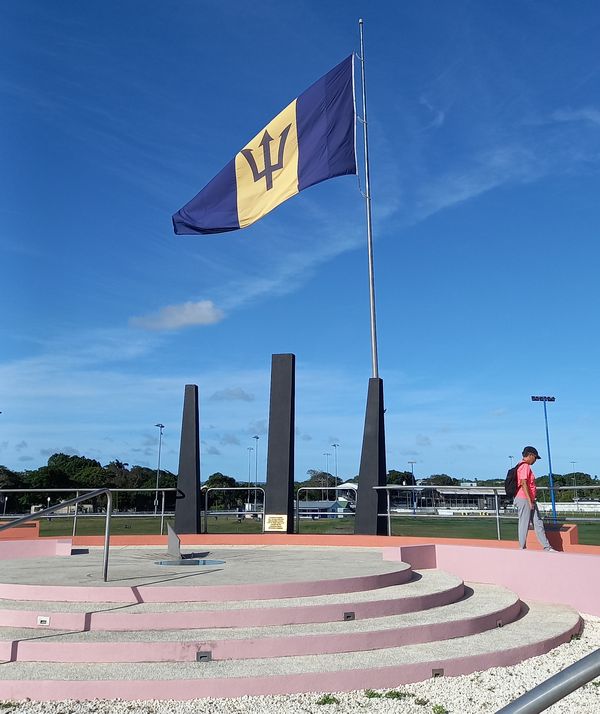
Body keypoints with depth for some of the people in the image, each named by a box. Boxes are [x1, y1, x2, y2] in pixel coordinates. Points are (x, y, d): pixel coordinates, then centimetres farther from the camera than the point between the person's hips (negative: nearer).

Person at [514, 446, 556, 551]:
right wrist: (529, 501, -23)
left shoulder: (526, 466, 19)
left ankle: (547, 548, 13)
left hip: (530, 500, 10)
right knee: (524, 525, -3)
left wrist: (532, 501, 20)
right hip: (524, 499, -10)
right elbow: (523, 483, -22)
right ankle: (522, 550, 4)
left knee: (538, 523, 10)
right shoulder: (525, 466, -14)